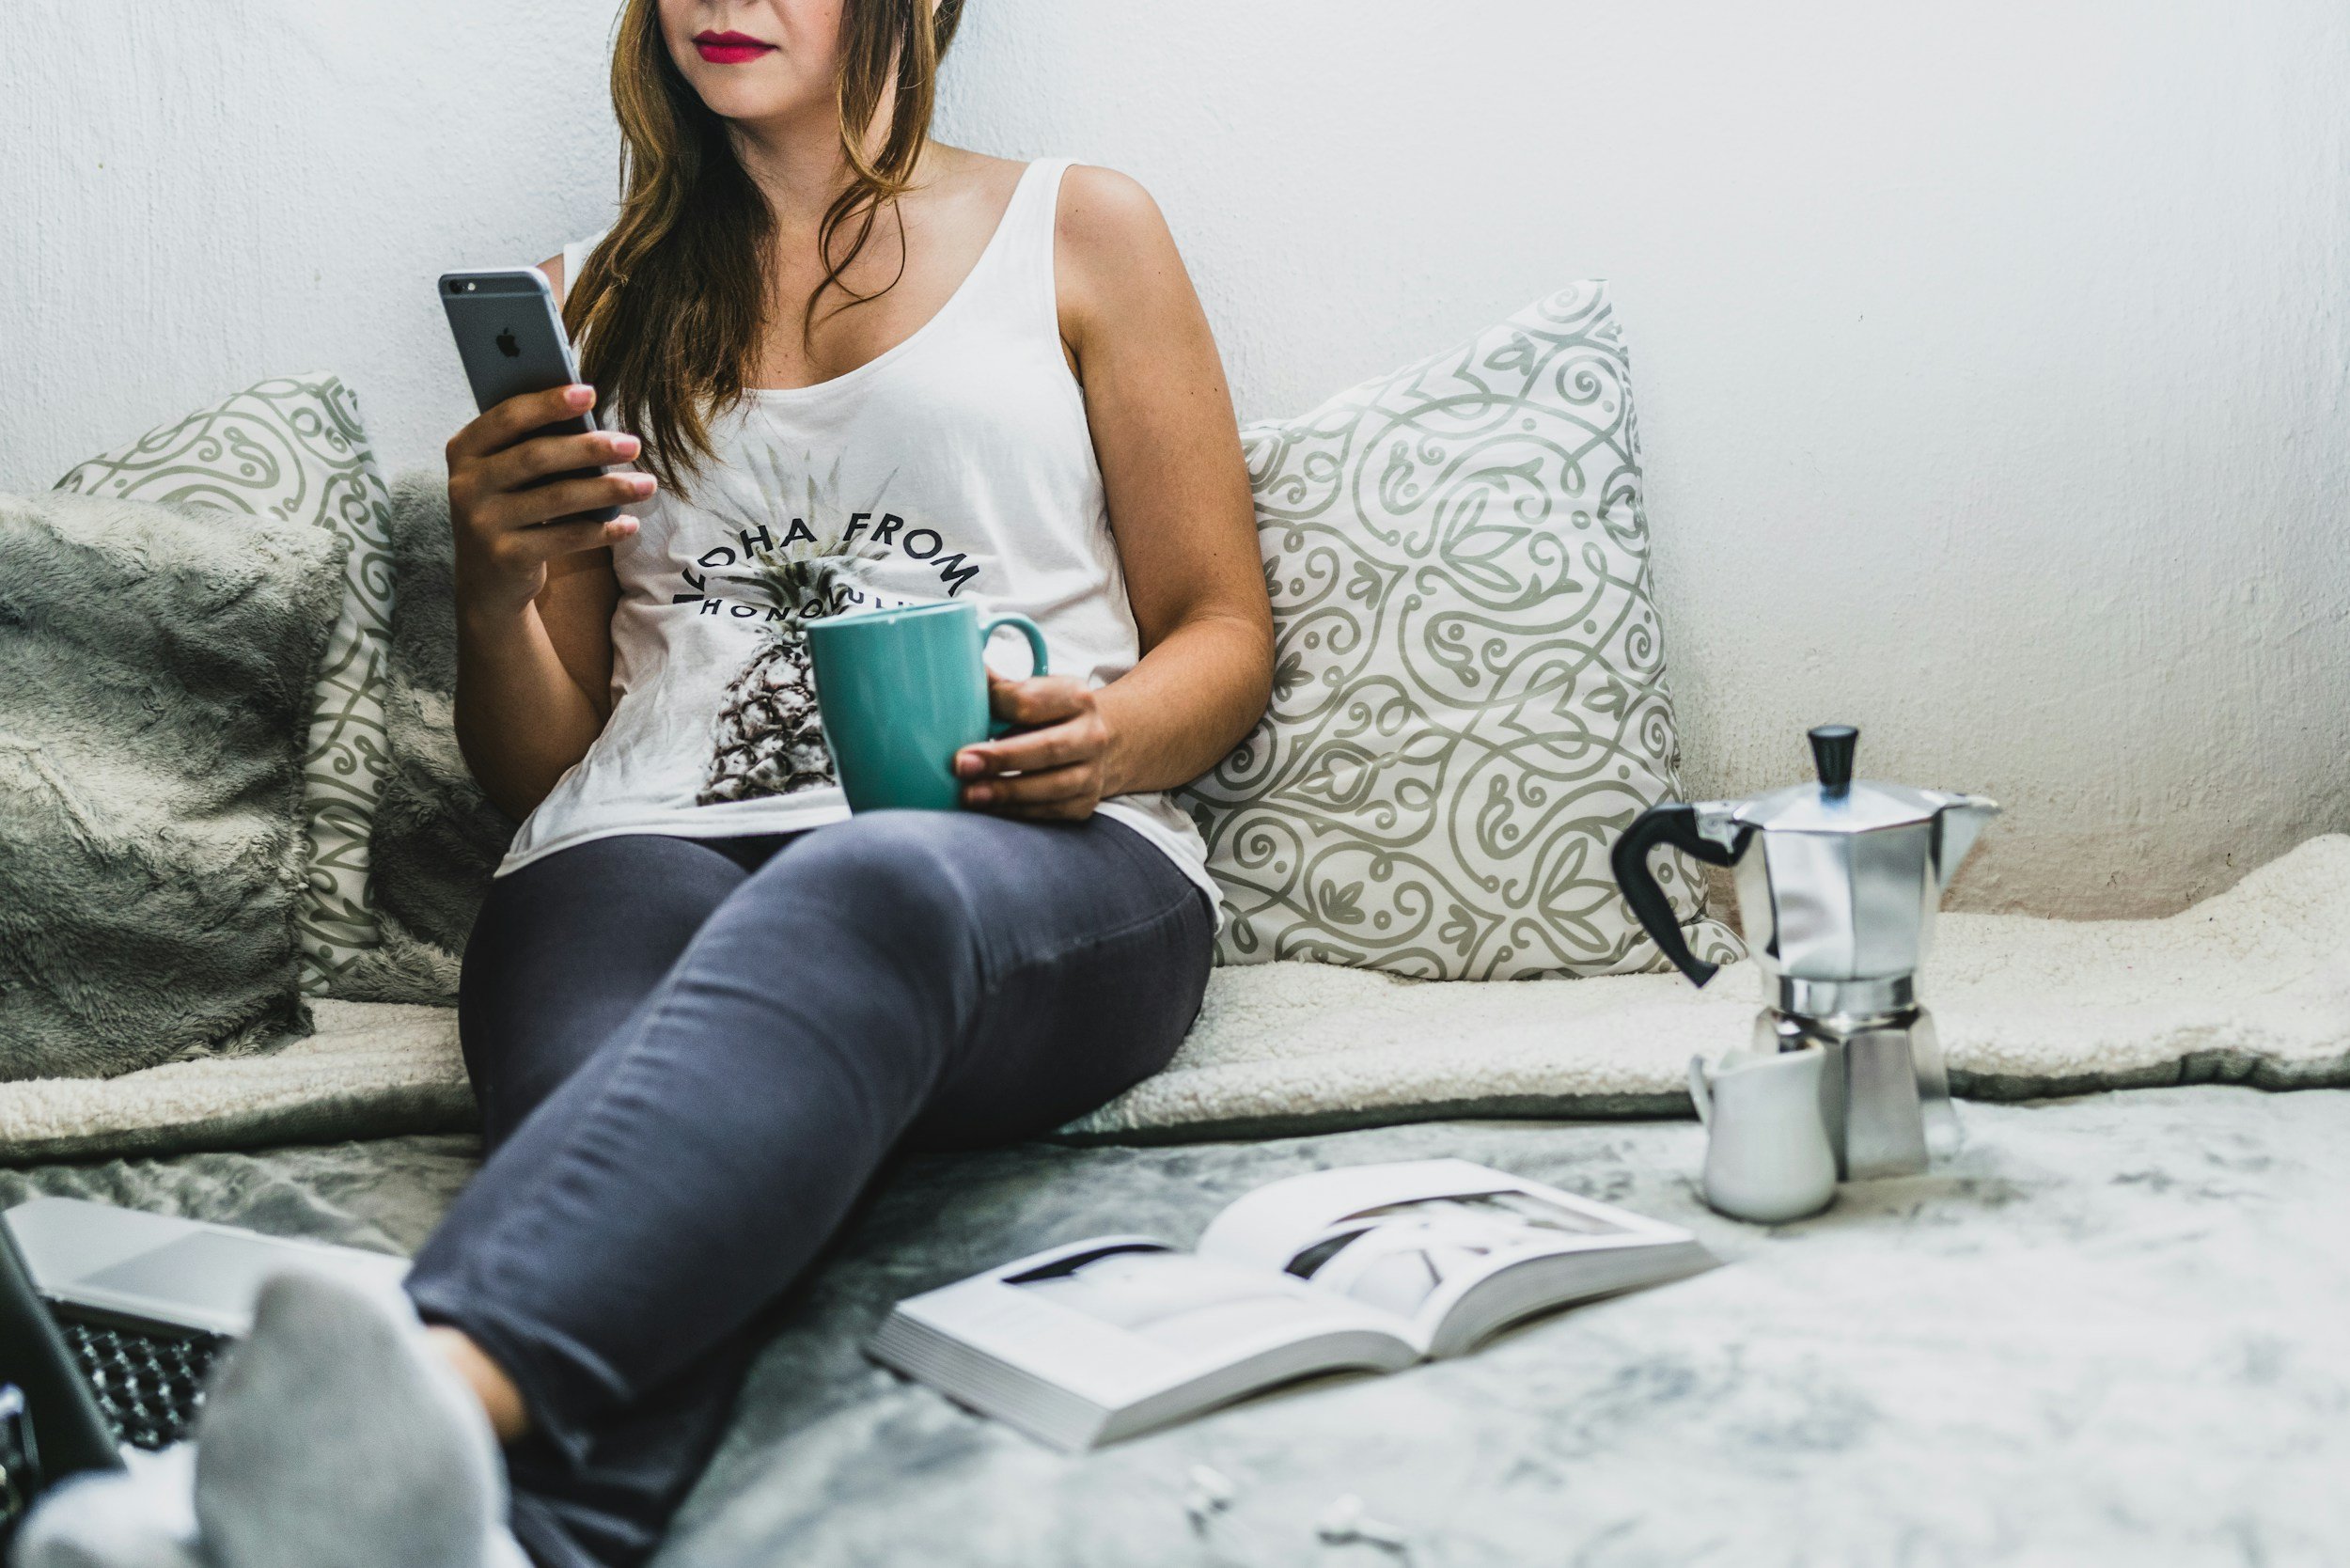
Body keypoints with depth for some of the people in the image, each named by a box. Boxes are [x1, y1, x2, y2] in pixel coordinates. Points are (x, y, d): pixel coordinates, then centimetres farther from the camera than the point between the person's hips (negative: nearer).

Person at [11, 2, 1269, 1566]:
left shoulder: (1082, 230, 20)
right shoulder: (604, 301, 26)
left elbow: (1223, 632, 16)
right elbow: (542, 770, 22)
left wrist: (1112, 738, -8)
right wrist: (494, 594, -1)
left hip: (1037, 868, -2)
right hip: (649, 850, 2)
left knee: (858, 899, -40)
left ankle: (443, 1375, -65)